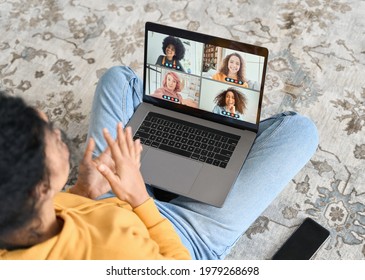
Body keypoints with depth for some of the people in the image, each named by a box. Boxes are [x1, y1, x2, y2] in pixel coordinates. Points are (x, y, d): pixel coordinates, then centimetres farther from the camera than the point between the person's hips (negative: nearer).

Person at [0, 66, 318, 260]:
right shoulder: (117, 252, -49)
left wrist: (82, 194, -17)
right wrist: (140, 199, -28)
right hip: (180, 240, -4)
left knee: (118, 78, 14)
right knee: (298, 129, -3)